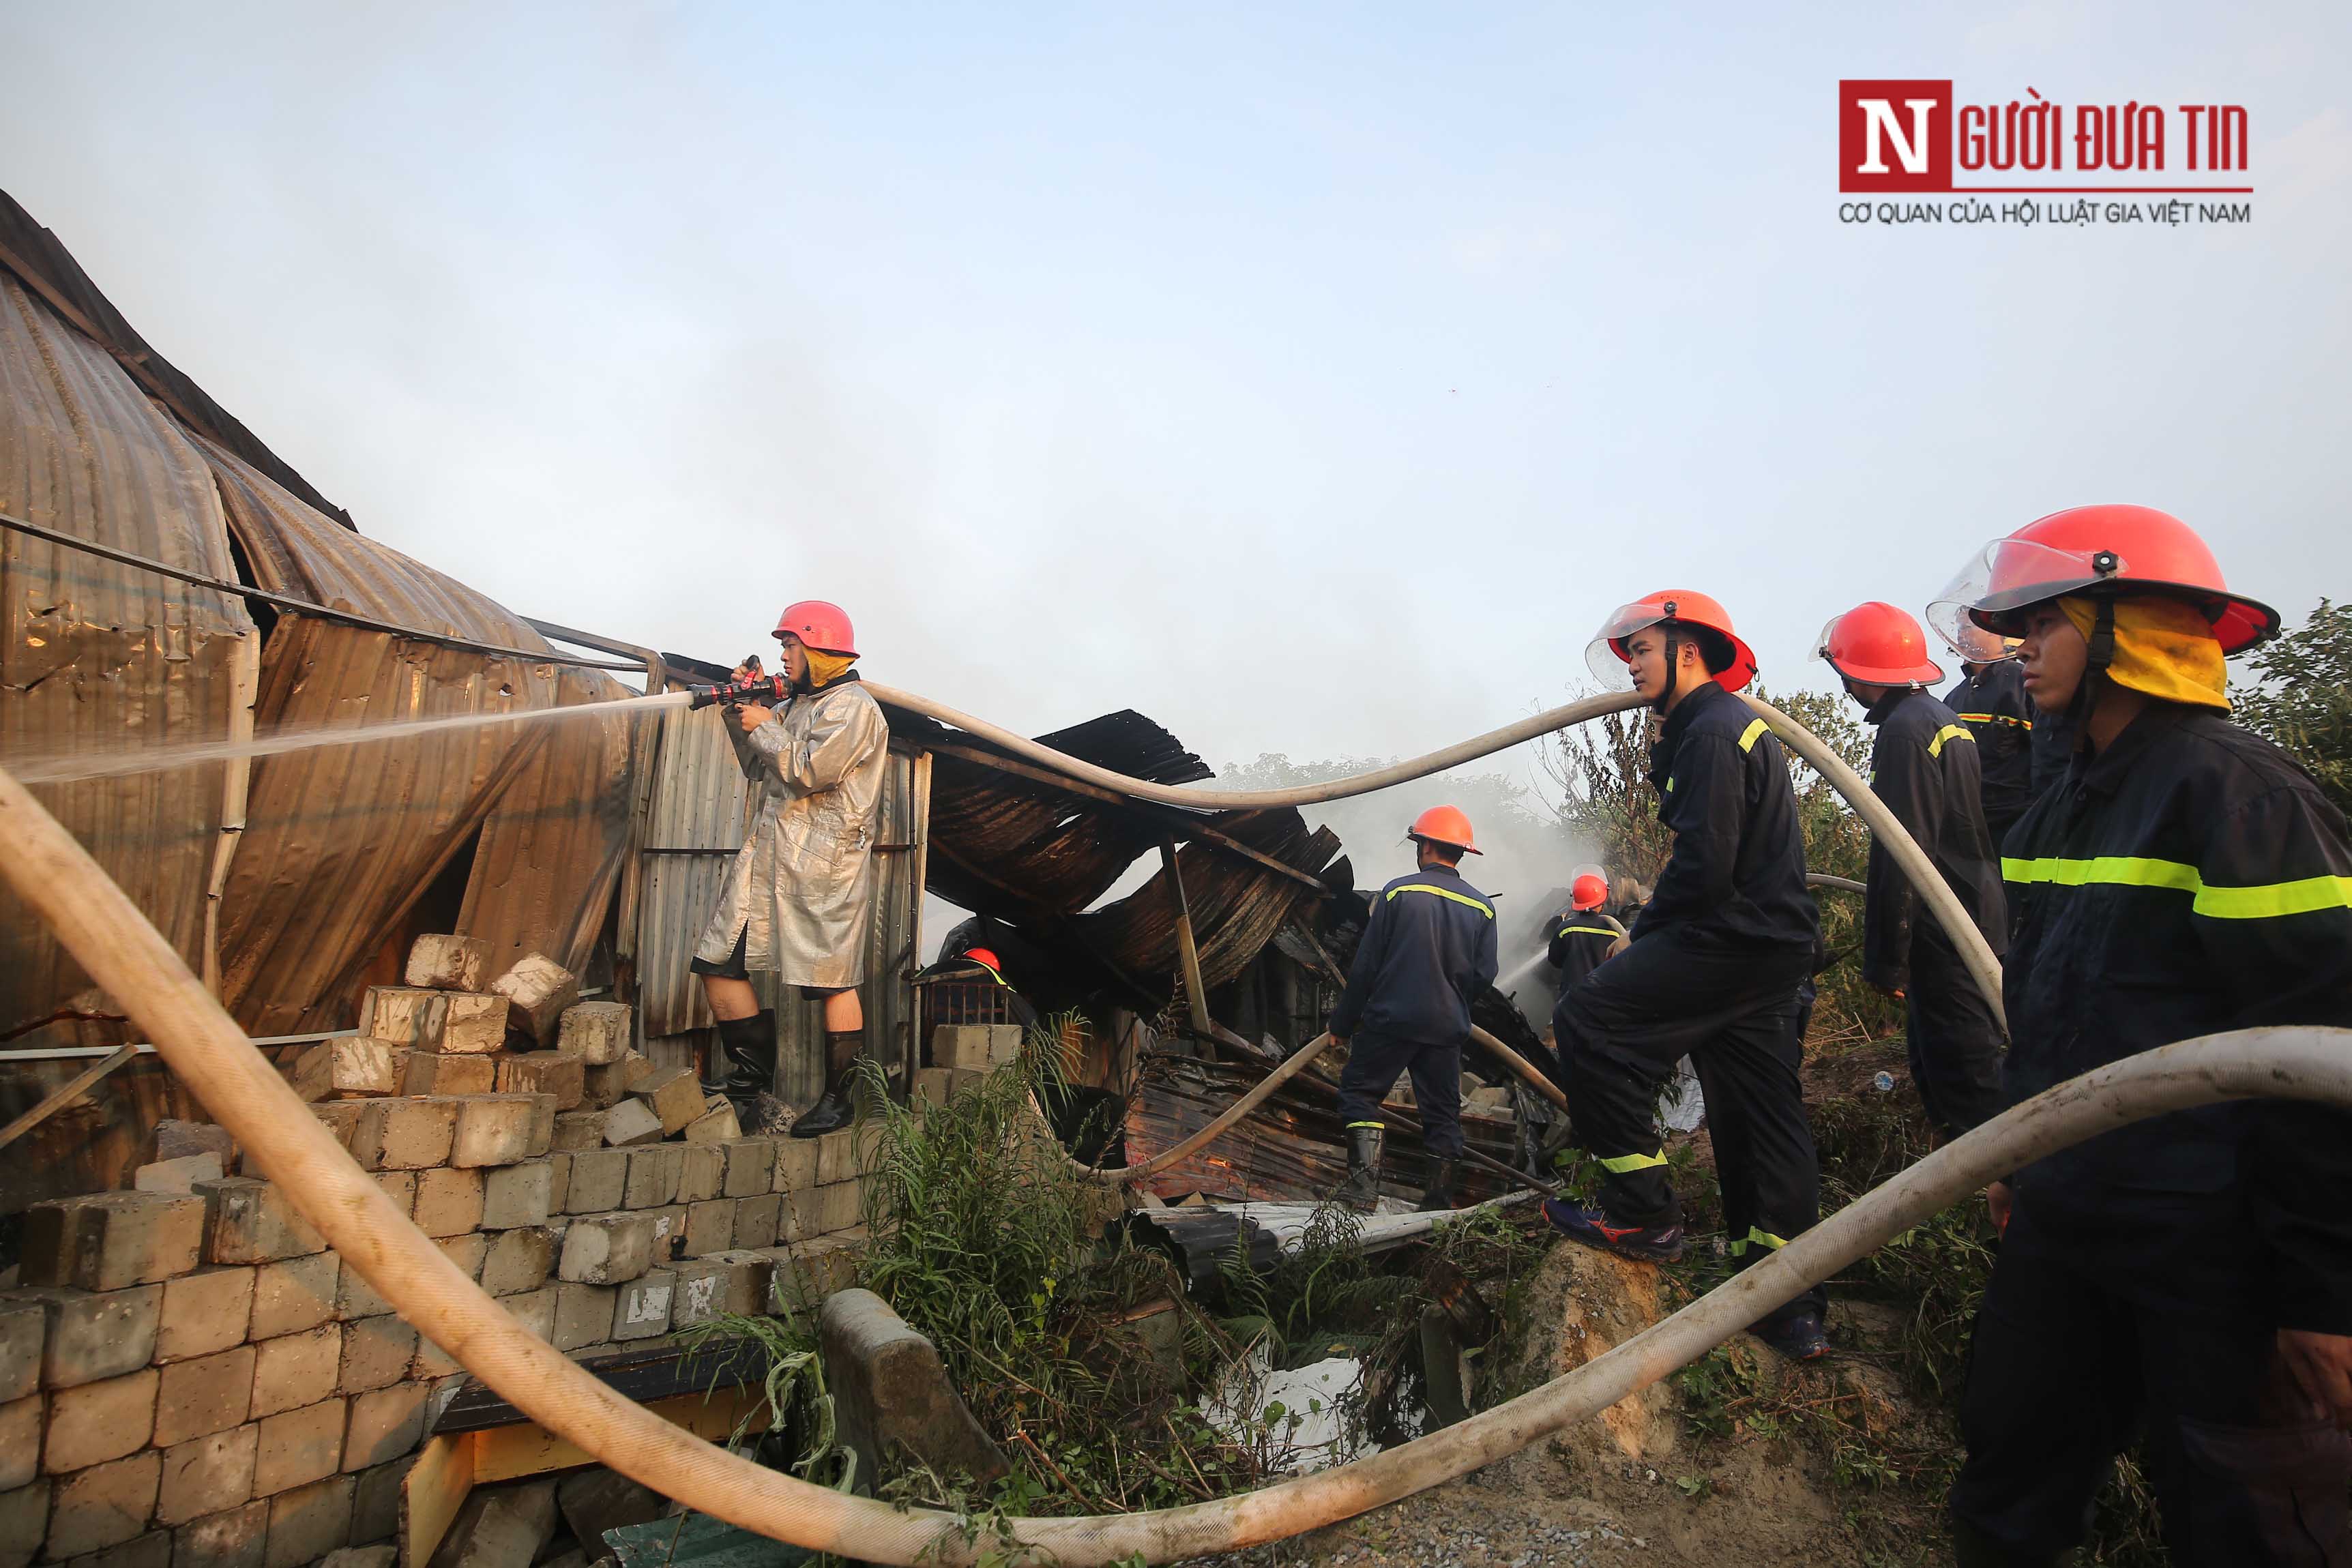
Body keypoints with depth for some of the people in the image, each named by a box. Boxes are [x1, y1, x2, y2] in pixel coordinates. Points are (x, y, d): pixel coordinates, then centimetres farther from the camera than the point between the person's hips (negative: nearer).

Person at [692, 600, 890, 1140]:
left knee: (832, 983, -3)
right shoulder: (797, 704, 22)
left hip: (825, 863, -9)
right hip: (768, 854, 9)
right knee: (718, 962, 6)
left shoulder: (852, 707, -8)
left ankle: (838, 1100, 9)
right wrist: (741, 712, 13)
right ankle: (752, 1079, 19)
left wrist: (763, 726, -6)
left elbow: (809, 771, -19)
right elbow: (757, 768, 24)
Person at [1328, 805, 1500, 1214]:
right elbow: (1483, 976, 3)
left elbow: (1365, 965, -6)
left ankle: (1363, 1184, -4)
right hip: (1448, 1029, 4)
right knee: (1442, 1111, 14)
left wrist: (1343, 1023, 1)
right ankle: (1440, 1199, 19)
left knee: (1359, 1091, 7)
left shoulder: (1398, 892, -8)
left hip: (1392, 1019, -4)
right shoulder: (1482, 908, 2)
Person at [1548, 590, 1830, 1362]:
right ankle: (1790, 1309, 20)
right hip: (1770, 948, 11)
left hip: (1736, 939, -11)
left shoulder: (1713, 731, -14)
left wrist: (1646, 930, -9)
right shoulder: (1732, 727, 20)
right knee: (1759, 1118, 12)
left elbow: (1705, 865, -21)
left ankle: (1642, 1213, -5)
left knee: (1591, 1017, -12)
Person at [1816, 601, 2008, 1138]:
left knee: (1966, 1087, -4)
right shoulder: (1946, 719, 16)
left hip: (1946, 936, -10)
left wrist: (1885, 960, -18)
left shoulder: (1904, 731, -17)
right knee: (1935, 1071, 19)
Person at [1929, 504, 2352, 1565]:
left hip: (2211, 1255, -7)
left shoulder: (2230, 790, -16)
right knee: (2007, 1458, 17)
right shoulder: (2068, 806, 10)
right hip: (2066, 1223, 8)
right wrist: (2018, 1156, 22)